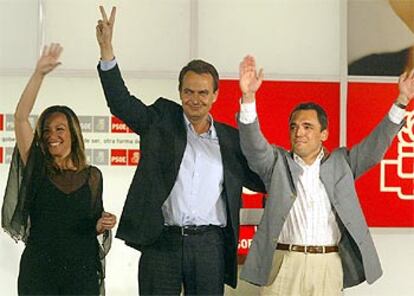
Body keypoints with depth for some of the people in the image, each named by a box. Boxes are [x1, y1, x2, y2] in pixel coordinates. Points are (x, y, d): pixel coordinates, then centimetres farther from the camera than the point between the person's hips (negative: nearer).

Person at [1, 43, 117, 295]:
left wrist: (102, 225, -6)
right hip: (38, 269, -1)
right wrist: (39, 74, -12)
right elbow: (21, 117, -8)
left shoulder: (92, 176, 6)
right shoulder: (36, 168, 2)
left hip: (82, 271, 1)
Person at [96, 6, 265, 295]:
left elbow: (259, 180, 17)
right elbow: (121, 103, -5)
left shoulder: (231, 139, 11)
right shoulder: (162, 120, 6)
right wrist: (106, 48, -15)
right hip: (161, 242, -1)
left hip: (210, 246, 2)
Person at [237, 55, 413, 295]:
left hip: (328, 267, 1)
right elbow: (253, 143, -5)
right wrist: (248, 97, -21)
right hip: (283, 265, -1)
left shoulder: (341, 163, 13)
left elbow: (376, 145, 7)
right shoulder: (277, 162, 9)